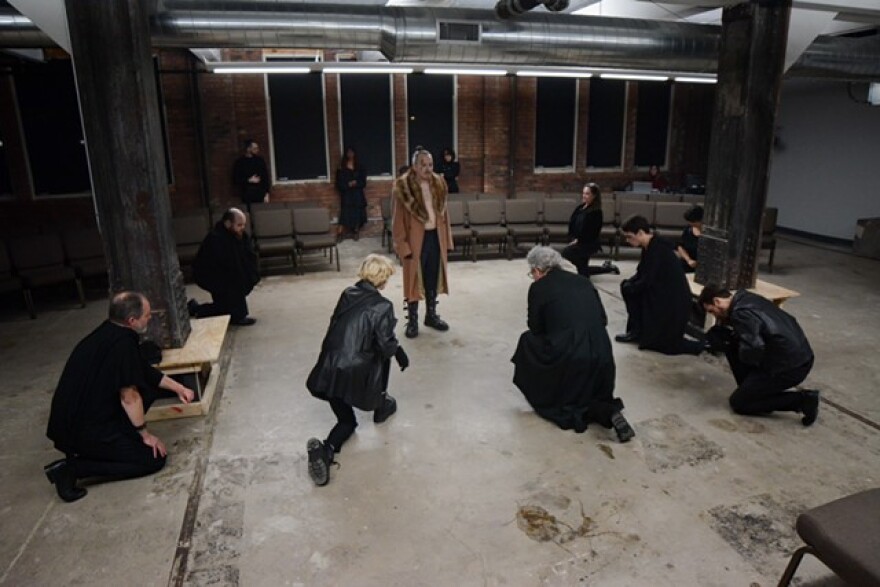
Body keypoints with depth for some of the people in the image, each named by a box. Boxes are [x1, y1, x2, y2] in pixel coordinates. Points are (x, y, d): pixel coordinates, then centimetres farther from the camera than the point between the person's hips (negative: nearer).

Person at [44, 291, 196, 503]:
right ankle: (73, 467, -5)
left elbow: (146, 371, 18)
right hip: (84, 429, -9)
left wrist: (179, 388, 22)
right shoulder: (123, 343, -23)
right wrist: (146, 434, -7)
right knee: (154, 458, -3)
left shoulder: (108, 333, 5)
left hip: (74, 418, 9)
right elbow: (129, 396, -20)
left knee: (148, 385, 13)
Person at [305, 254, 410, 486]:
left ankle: (325, 449, -8)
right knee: (384, 354, 28)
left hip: (329, 369, 5)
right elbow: (386, 345, -12)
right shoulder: (382, 306, -10)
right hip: (355, 373, -5)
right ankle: (380, 406, 39)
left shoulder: (347, 294, 7)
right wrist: (401, 354, 10)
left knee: (347, 420, 20)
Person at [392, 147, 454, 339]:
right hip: (415, 239, -5)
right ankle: (412, 321, 16)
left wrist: (447, 240, 7)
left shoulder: (438, 184, 4)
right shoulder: (403, 188, -12)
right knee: (414, 280, 4)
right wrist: (402, 246, -15)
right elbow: (398, 220, -11)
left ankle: (431, 315, 30)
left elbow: (443, 214, 9)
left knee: (433, 279, 15)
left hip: (435, 237, 5)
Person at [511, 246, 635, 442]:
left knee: (528, 340, 22)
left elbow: (536, 329, 7)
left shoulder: (538, 287, 1)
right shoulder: (583, 281, 16)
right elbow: (603, 319, 17)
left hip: (566, 357, -6)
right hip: (601, 357, 6)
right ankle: (609, 411, -1)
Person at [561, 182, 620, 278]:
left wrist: (578, 240, -19)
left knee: (567, 252, -30)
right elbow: (571, 223, 7)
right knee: (582, 270, 20)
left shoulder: (596, 212, -13)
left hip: (589, 244, -8)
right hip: (579, 242, 8)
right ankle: (607, 267, 36)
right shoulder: (579, 208, 8)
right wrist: (573, 238, -7)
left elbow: (592, 231, -18)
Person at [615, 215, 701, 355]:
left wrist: (628, 287, -7)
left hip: (674, 299, -9)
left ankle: (704, 346, 8)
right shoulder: (649, 247, 5)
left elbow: (647, 282, -23)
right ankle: (636, 332, 10)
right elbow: (641, 274, 12)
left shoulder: (657, 249, -23)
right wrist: (627, 284, -5)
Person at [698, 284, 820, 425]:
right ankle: (751, 388, 15)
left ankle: (801, 400, -1)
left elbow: (752, 353, -31)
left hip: (790, 367, -9)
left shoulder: (740, 313, -21)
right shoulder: (744, 297, 7)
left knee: (738, 402, 3)